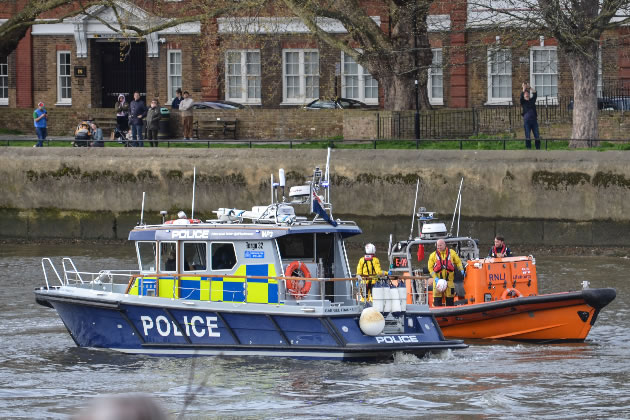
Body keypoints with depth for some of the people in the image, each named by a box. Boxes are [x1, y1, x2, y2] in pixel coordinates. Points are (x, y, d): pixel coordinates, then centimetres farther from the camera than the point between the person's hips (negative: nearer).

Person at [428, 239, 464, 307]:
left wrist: (461, 271, -3)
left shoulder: (452, 253, 8)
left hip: (449, 280, 1)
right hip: (438, 280, -1)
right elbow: (430, 268, 2)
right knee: (437, 299, -5)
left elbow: (458, 262, 14)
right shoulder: (433, 255, 5)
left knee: (450, 299, 3)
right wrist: (435, 278, -10)